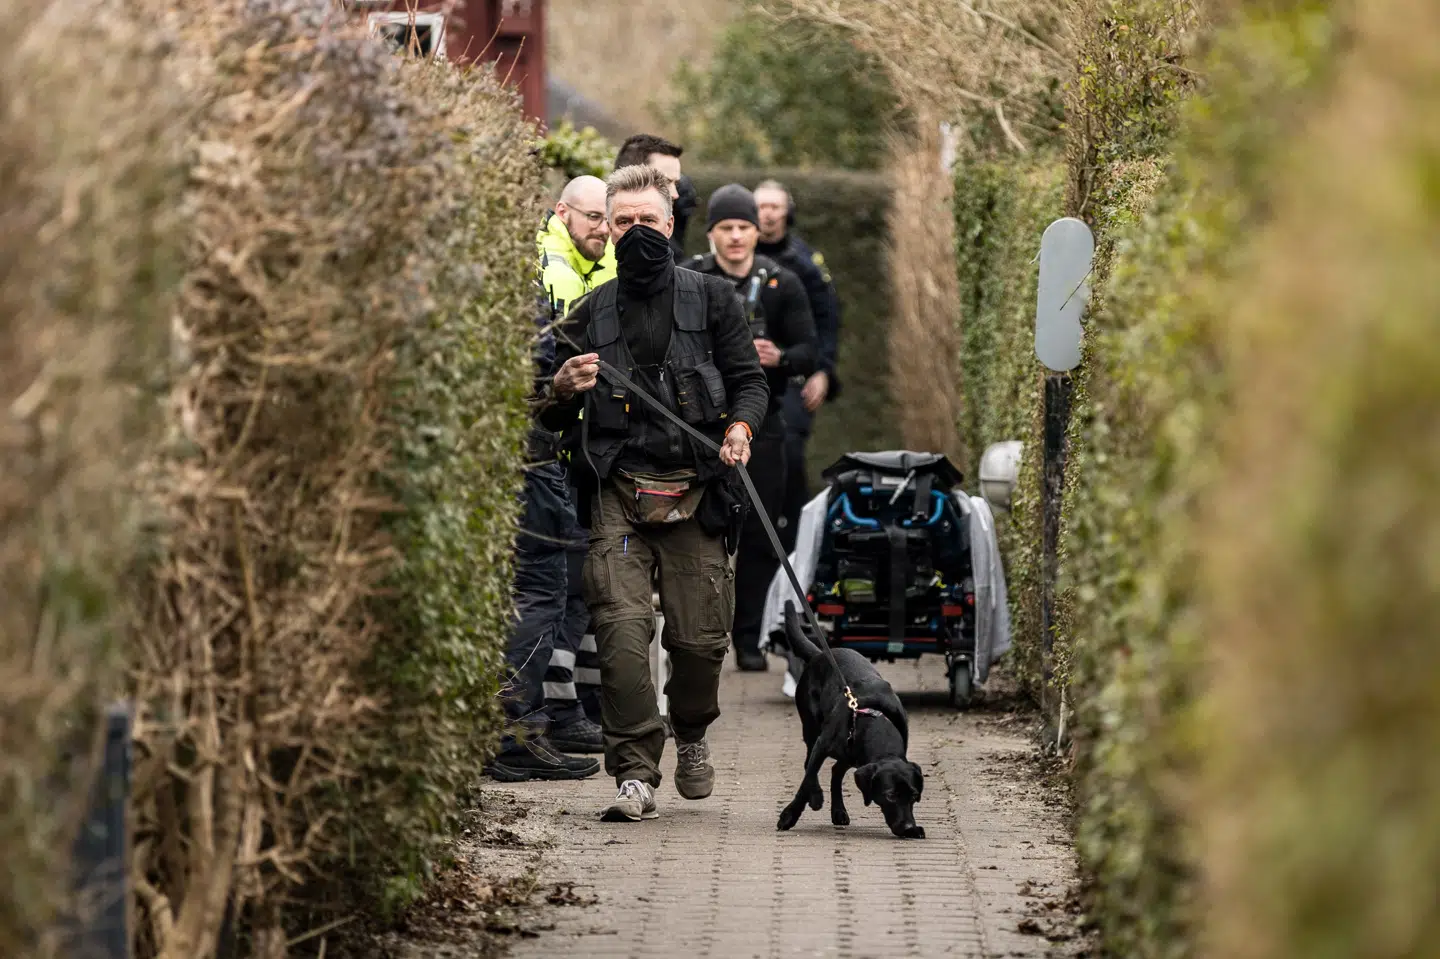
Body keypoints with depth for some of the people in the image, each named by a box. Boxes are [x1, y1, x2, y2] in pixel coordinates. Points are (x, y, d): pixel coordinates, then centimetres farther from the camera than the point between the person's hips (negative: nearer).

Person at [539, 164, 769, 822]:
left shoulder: (711, 300, 12)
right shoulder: (590, 314, 14)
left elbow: (749, 379, 12)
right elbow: (553, 421, 18)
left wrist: (741, 427, -10)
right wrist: (563, 389, -6)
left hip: (695, 492, 0)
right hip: (618, 493, 0)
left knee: (700, 638, -1)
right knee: (621, 628, -15)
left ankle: (692, 736, 30)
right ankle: (635, 775, -13)